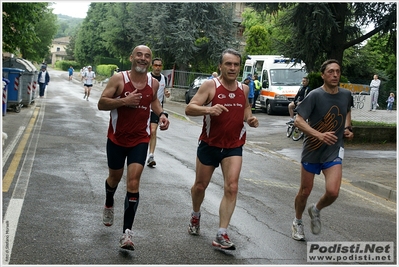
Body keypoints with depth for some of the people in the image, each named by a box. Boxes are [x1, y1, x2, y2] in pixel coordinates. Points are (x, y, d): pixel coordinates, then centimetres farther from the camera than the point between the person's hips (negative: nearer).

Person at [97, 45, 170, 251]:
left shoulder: (154, 83, 0)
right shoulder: (119, 79, -11)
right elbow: (101, 104, -13)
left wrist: (162, 114, 3)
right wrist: (124, 100, -27)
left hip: (140, 140, 1)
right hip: (117, 138, -1)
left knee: (133, 183, -11)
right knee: (115, 177, 19)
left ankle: (127, 232, -9)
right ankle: (109, 205, 53)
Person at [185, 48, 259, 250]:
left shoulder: (244, 89, 3)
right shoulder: (210, 86, -11)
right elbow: (189, 109, -18)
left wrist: (250, 119, 1)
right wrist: (208, 109, -37)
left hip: (234, 146, 2)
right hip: (209, 145, -2)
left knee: (232, 188, -12)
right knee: (200, 185, 14)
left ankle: (221, 235, -8)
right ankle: (195, 215, 45)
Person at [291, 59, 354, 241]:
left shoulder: (346, 95, 1)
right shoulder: (315, 95, -14)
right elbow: (298, 120, -19)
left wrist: (347, 128, 5)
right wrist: (319, 135, -32)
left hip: (334, 151, 3)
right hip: (312, 150, -2)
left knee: (333, 192, -13)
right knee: (305, 191, 9)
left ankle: (316, 211, 20)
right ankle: (297, 222, 35)